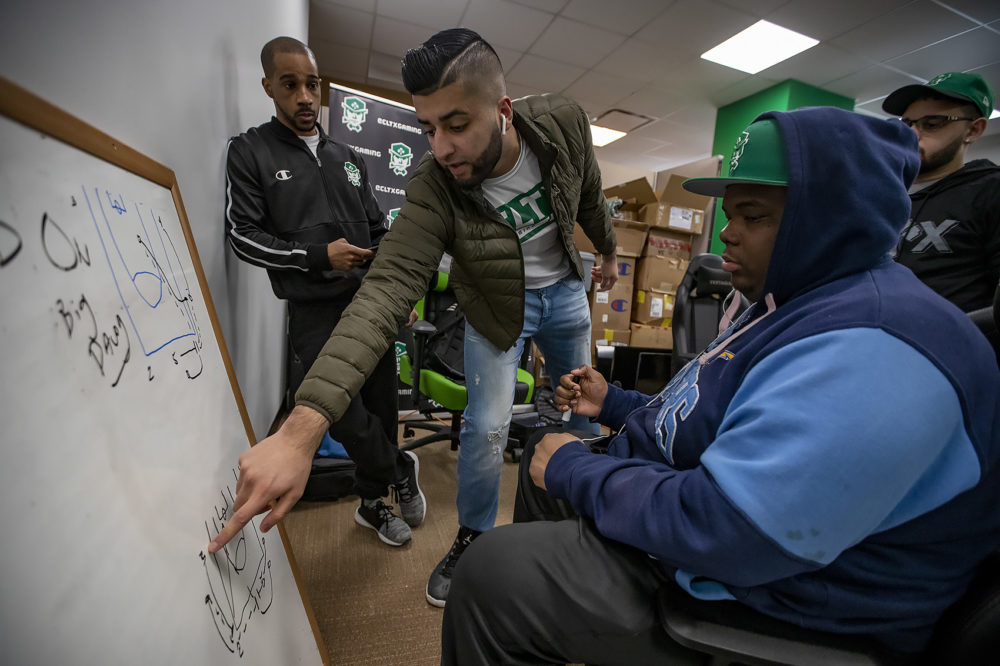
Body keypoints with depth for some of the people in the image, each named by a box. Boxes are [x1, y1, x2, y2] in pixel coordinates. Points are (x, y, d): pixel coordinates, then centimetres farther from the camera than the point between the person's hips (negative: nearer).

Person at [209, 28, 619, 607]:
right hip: (498, 308, -3)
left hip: (565, 288, 4)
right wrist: (303, 426, -52)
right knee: (487, 428, -8)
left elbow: (591, 197, -2)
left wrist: (609, 253, 16)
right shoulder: (434, 190, -32)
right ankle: (473, 538, 23)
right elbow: (385, 293, -42)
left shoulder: (564, 123, -22)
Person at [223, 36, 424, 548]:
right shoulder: (249, 151, 2)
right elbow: (243, 235, -5)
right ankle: (401, 470, 21)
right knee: (347, 418, -11)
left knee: (381, 408, 9)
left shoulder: (347, 157, 16)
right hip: (316, 313, -4)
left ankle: (373, 504, 32)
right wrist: (318, 255, -16)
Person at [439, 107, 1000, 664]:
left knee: (489, 574, -16)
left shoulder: (869, 348, -29)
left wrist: (575, 470, -20)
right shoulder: (799, 303, 7)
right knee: (543, 455, 20)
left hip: (751, 591, -10)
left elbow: (721, 529, -34)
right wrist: (616, 404, 8)